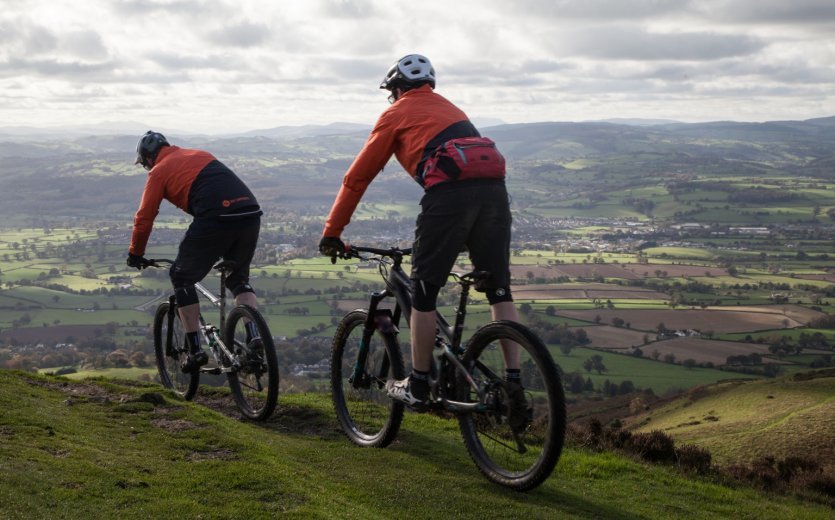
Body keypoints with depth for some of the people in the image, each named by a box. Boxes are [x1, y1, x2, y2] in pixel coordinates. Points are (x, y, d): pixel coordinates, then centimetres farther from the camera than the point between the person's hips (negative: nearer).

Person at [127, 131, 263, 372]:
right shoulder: (200, 154, 31)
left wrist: (135, 254, 27)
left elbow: (144, 217, 12)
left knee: (182, 278, 14)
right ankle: (257, 340, 11)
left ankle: (195, 350, 10)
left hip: (214, 221, -6)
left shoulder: (159, 171, 12)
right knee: (239, 278, 26)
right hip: (251, 214, 6)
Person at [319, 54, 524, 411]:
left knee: (423, 292, 6)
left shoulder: (397, 113, 18)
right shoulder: (450, 108, 36)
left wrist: (331, 232, 21)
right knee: (499, 291, 13)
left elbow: (358, 176, 16)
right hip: (495, 189, 6)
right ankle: (513, 383, 10)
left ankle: (417, 387, 13)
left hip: (449, 192, -6)